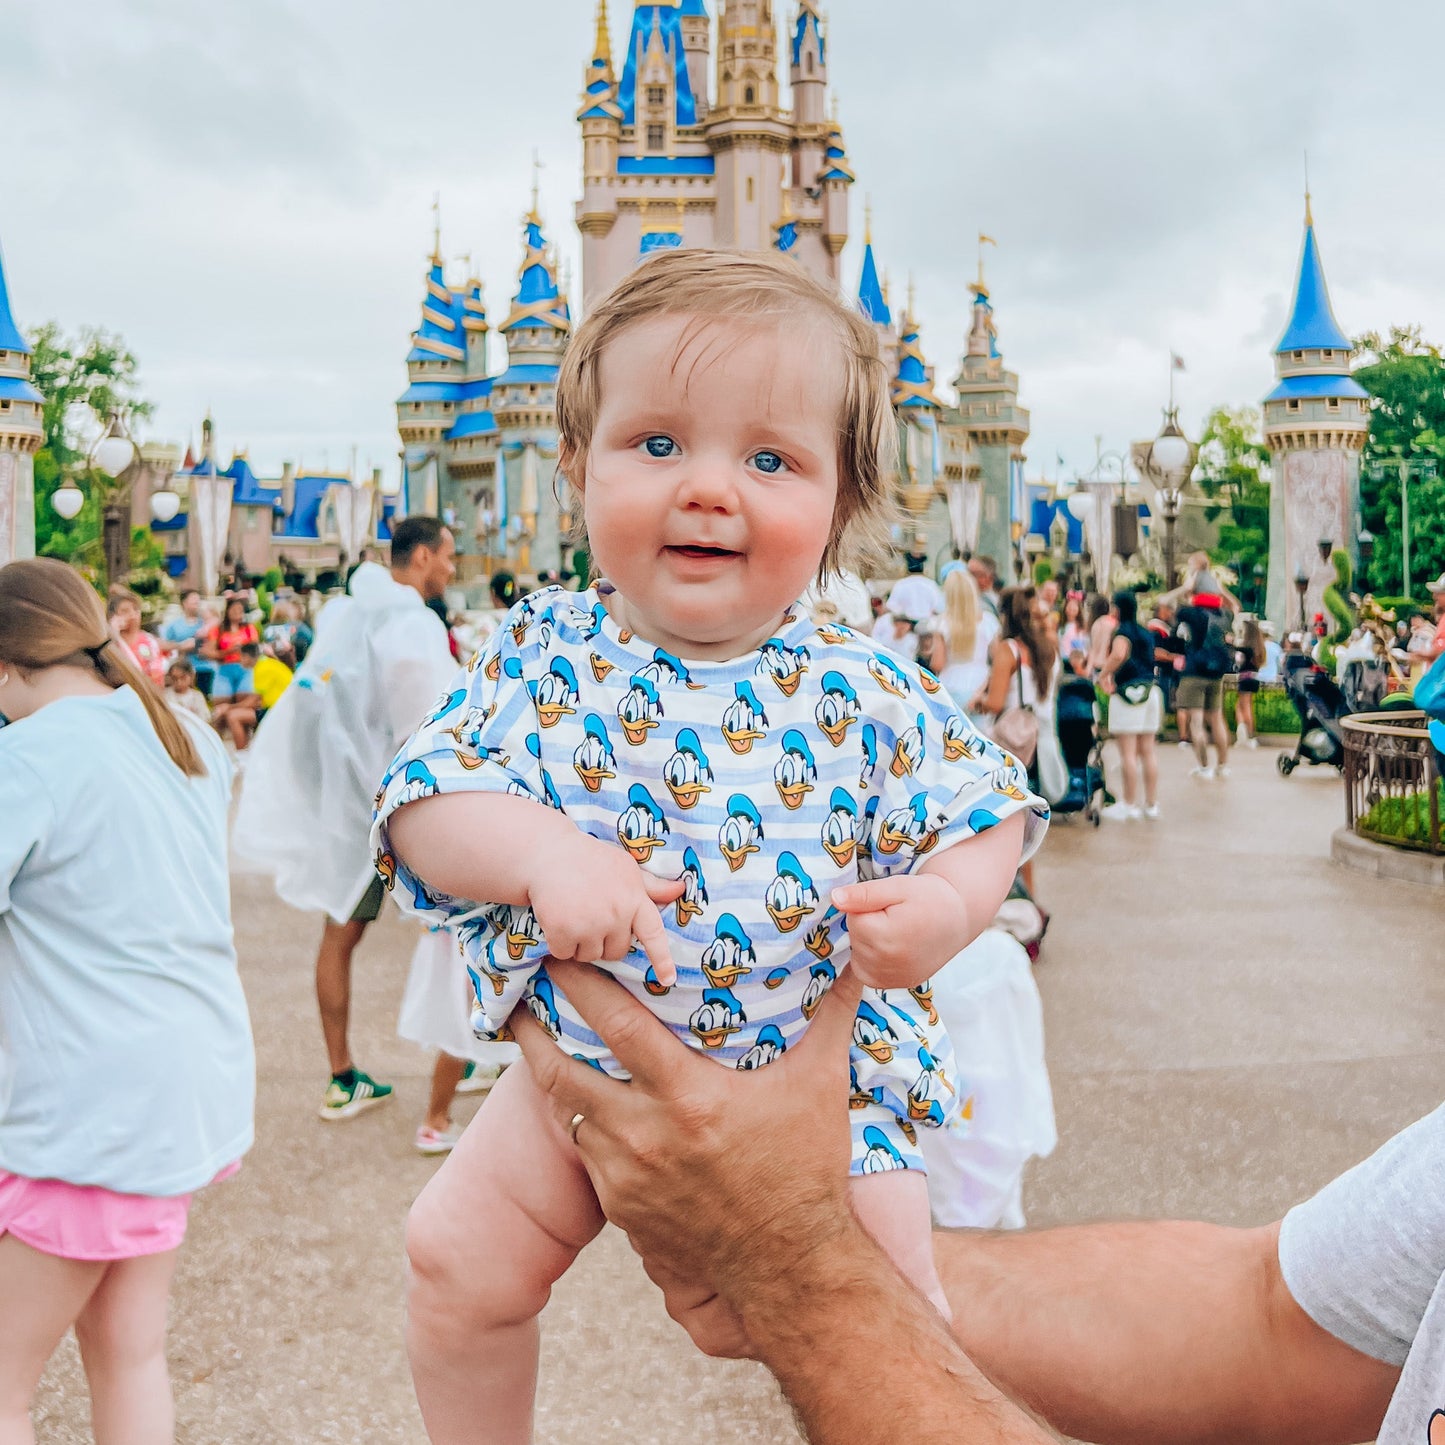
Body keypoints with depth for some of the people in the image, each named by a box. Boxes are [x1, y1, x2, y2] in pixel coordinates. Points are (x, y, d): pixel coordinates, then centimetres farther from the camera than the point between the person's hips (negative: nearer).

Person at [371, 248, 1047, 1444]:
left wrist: (946, 908, -28)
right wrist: (539, 850, -33)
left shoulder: (866, 696, -12)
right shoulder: (546, 659, -10)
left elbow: (980, 819, -6)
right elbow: (428, 802, -13)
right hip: (587, 1063, 1)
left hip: (820, 1077, -1)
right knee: (459, 1259, 4)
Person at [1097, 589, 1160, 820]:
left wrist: (1103, 675, -17)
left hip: (1128, 691, -8)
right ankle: (1151, 804, 13)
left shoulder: (1122, 631, -9)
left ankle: (1129, 805, -3)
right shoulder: (1146, 633, 15)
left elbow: (1119, 654, -29)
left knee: (1127, 752, -4)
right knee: (1148, 751, 10)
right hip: (1151, 690, 8)